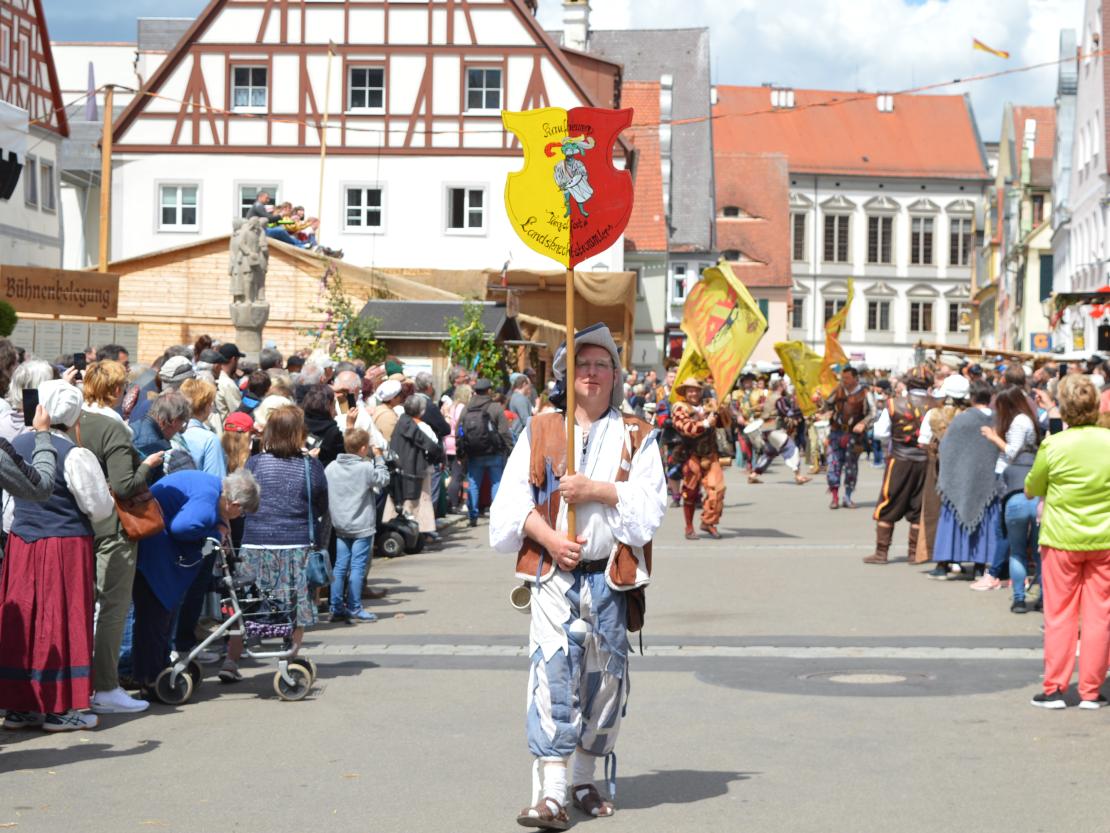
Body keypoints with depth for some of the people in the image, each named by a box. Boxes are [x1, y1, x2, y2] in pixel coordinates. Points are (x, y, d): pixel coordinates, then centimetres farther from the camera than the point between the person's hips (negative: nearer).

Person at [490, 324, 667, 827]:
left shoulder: (636, 437, 8)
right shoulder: (540, 432, 8)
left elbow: (651, 503, -3)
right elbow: (513, 502, 1)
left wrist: (599, 490, -15)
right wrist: (549, 538, -14)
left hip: (612, 576, 1)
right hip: (555, 574, -1)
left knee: (604, 677, 8)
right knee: (551, 671, -14)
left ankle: (586, 781, 25)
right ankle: (550, 792, -19)